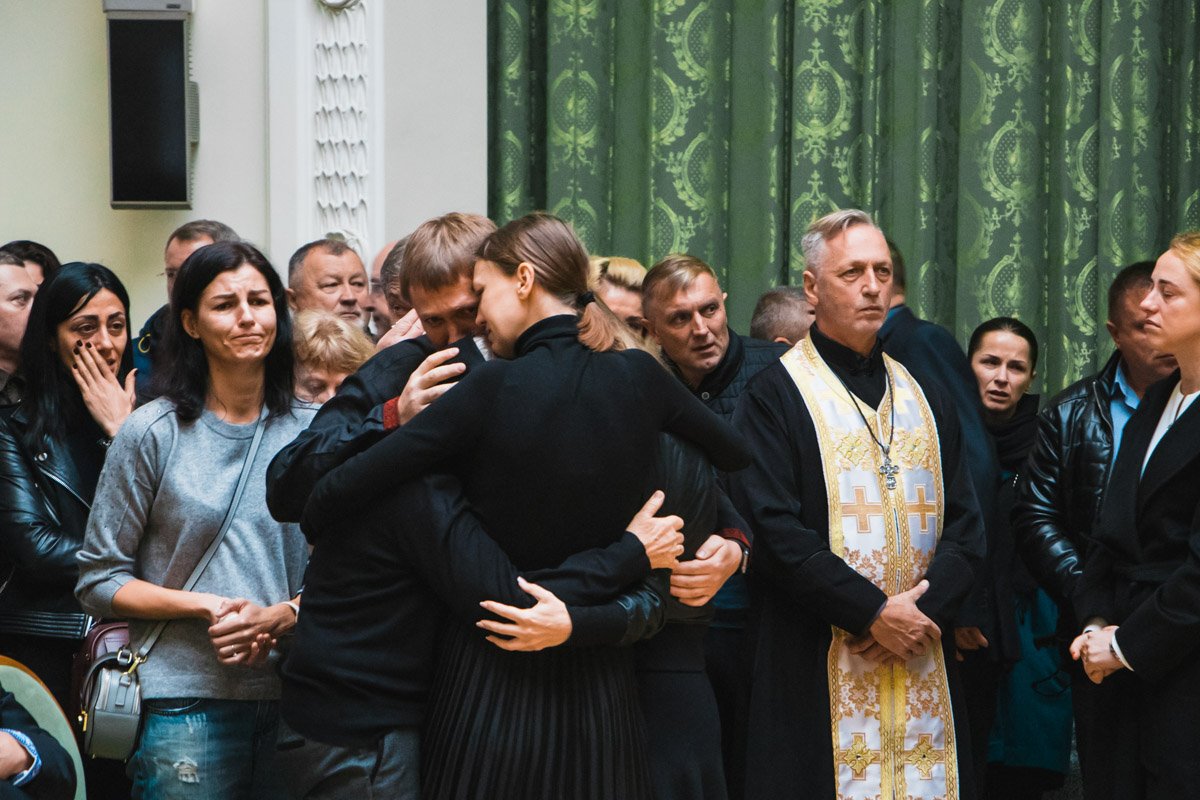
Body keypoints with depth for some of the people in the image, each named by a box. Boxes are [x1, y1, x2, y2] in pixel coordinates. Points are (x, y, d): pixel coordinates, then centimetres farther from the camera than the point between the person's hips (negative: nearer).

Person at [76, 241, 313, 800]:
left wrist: (282, 615, -9)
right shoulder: (154, 432, -1)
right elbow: (98, 580, -1)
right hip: (185, 704, -3)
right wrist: (204, 606, -14)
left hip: (291, 695, 3)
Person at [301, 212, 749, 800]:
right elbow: (734, 453, 18)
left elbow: (331, 494, -15)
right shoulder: (639, 378, -1)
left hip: (494, 689, -4)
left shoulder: (497, 387, -15)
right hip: (600, 685, 4)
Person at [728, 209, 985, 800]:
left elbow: (965, 524, 9)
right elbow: (773, 529, -12)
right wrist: (872, 612, -15)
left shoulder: (925, 397, 15)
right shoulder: (776, 394, -2)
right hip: (819, 675, -5)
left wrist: (923, 608, -8)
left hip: (924, 673, 5)